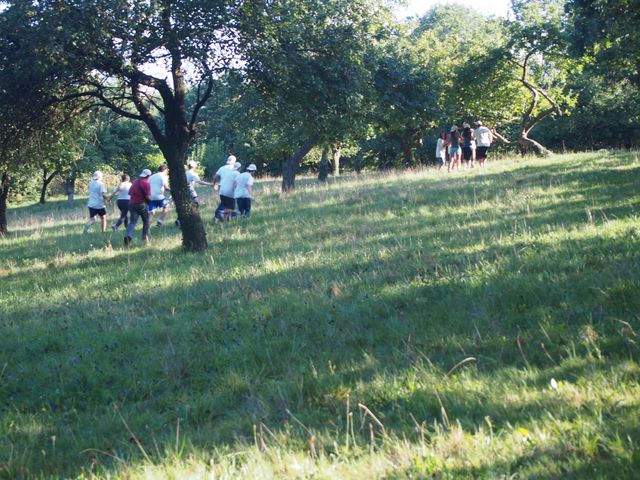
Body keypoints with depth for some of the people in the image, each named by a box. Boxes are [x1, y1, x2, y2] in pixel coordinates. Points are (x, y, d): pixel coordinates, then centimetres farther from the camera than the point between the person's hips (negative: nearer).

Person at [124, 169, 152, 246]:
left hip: (132, 204, 5)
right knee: (146, 220, 15)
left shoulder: (135, 182, 15)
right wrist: (149, 200, 6)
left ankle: (128, 235, -24)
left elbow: (129, 192, 18)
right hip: (141, 204, -5)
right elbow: (148, 197, -14)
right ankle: (145, 237, 17)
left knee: (132, 221, -2)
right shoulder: (146, 183, -8)